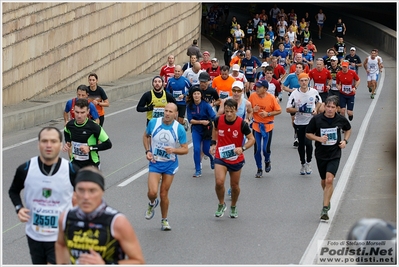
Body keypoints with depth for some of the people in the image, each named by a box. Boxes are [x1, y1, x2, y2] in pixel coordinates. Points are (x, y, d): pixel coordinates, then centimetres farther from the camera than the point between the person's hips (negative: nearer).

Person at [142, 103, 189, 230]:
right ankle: (152, 203, 23)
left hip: (170, 164, 0)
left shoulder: (179, 129, -13)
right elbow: (146, 136, 10)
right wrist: (148, 151, -4)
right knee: (152, 192, -15)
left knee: (164, 194, 6)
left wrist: (173, 150, -26)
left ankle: (164, 220, 28)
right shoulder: (153, 123, -10)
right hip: (155, 162, 0)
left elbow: (185, 149, -7)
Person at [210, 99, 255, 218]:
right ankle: (221, 204, 8)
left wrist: (242, 148, -27)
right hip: (220, 157, 0)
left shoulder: (242, 124, -18)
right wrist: (214, 143, 10)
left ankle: (233, 207, 38)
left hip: (236, 159, 0)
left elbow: (251, 139, -10)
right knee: (219, 182, -18)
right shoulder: (218, 120, -11)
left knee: (235, 185, 13)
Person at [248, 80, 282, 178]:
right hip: (256, 125, 2)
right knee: (257, 149, 1)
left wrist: (268, 114, -19)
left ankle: (267, 161, 28)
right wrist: (253, 110, -15)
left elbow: (278, 111, -6)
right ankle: (259, 170, 18)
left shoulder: (271, 98, -13)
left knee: (265, 149, -7)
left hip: (268, 126, -2)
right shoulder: (252, 96, -6)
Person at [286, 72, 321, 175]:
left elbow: (318, 102, 16)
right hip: (299, 123, 1)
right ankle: (303, 164, 28)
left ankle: (308, 163, 6)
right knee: (301, 144, 10)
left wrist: (316, 110, -4)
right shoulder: (294, 94, -8)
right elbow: (288, 109, -7)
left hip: (311, 122, -1)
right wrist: (298, 110, -23)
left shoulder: (314, 92, -4)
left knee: (308, 142, -16)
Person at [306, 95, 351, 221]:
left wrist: (345, 141, -1)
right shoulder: (316, 119, -10)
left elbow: (348, 129, 16)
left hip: (335, 155, -1)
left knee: (329, 180, -17)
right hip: (321, 154, 1)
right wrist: (319, 138, -17)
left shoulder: (341, 119, -5)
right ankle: (327, 200, 45)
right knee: (324, 181, 15)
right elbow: (308, 134, 1)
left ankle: (325, 209, -14)